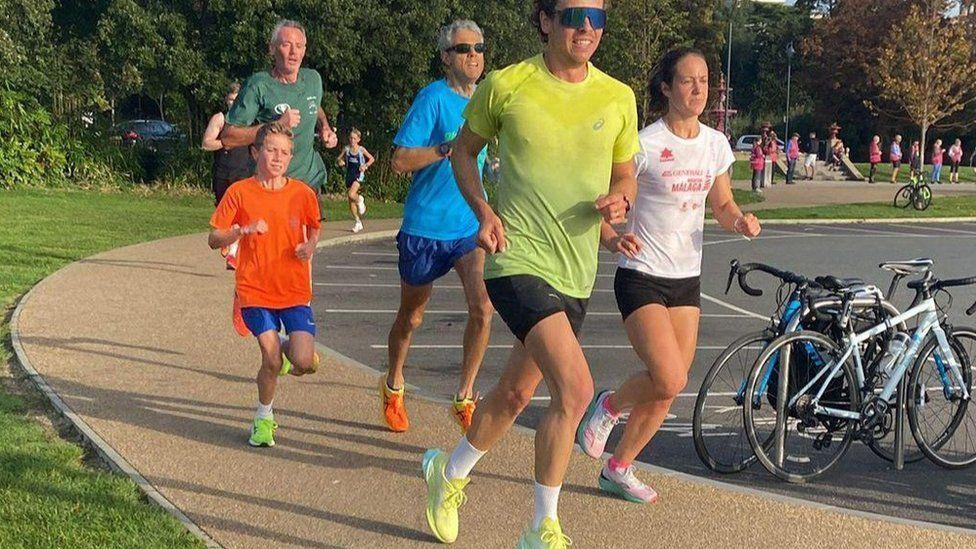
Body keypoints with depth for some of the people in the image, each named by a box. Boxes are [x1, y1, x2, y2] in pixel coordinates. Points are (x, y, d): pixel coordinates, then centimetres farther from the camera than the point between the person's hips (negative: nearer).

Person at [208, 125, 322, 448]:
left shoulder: (302, 193, 0)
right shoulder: (240, 192, -5)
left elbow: (314, 228, 18)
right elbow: (214, 240, -3)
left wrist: (310, 246, -3)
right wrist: (243, 230, -21)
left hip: (295, 290, 2)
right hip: (256, 290, -1)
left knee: (305, 364, -11)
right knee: (272, 361, -9)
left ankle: (289, 349, 28)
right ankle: (264, 419, 19)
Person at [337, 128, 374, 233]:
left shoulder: (361, 150, -4)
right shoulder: (346, 149, 2)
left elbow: (372, 159, 5)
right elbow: (340, 158, 12)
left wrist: (365, 165, -10)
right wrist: (340, 162, -10)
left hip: (359, 175, -4)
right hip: (349, 175, 4)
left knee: (351, 194, -29)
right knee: (351, 202, 6)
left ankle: (360, 200, 7)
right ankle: (358, 222, 20)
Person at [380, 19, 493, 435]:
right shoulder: (434, 98, -12)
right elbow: (399, 161, -17)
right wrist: (450, 148, -26)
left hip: (471, 227, 4)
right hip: (426, 226, -4)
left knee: (483, 307, -16)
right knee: (411, 317, 13)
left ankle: (465, 397, -1)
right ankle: (393, 387, 38)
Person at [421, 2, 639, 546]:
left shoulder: (618, 98, 3)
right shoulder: (506, 86, -6)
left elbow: (626, 175, 15)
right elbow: (465, 150, 9)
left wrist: (620, 200, -8)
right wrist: (484, 211, -7)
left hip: (576, 272, 5)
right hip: (520, 259, -5)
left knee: (516, 392, 18)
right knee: (575, 388, -20)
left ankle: (451, 473, 45)